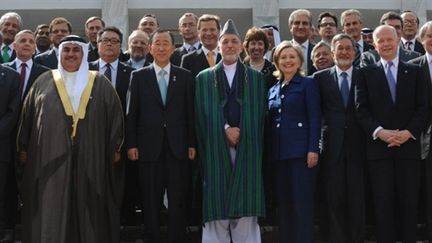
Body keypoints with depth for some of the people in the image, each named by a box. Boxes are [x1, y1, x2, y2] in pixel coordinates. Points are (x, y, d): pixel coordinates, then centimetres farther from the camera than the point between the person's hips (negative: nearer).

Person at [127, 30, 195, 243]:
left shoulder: (185, 76, 7)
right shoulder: (139, 76, 6)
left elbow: (190, 112, 6)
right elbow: (132, 113, 3)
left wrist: (192, 144, 1)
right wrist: (131, 144, -2)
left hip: (177, 147, 0)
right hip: (149, 147, 0)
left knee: (178, 201, 3)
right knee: (150, 202, 5)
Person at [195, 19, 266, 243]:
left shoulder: (256, 78, 11)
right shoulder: (204, 78, 10)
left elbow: (259, 115, 6)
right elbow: (202, 116, 2)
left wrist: (240, 133, -7)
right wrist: (225, 130, -10)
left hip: (247, 150, 0)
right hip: (216, 151, 0)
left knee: (246, 211, 0)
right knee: (216, 209, -1)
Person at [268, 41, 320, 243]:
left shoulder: (308, 84, 2)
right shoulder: (273, 90, 18)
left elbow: (315, 118, -6)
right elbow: (270, 123, 16)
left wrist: (313, 149, -16)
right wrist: (269, 152, 10)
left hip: (301, 151, -6)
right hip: (279, 153, 6)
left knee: (302, 202, -6)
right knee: (282, 203, 8)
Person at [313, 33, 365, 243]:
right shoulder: (320, 78, 7)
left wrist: (369, 140, -4)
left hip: (357, 146, 0)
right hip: (332, 147, 0)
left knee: (357, 200, 4)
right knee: (335, 200, 3)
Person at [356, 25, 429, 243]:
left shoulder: (414, 72, 10)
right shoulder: (366, 73, 8)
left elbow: (424, 107, 4)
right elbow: (361, 109, 1)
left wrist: (409, 132, -11)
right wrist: (379, 132, -13)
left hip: (408, 145, 1)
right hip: (379, 146, -1)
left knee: (409, 201, 3)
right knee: (383, 203, 1)